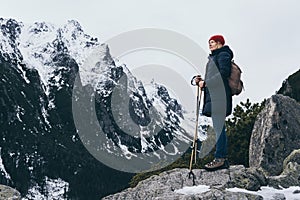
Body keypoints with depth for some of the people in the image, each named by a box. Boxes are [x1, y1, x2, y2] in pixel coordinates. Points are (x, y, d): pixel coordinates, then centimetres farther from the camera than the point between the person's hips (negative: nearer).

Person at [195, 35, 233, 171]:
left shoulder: (223, 55, -3)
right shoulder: (213, 58, 26)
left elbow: (224, 73, -18)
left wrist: (206, 82, -16)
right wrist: (201, 82, 8)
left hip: (219, 96, -10)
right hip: (213, 97, 10)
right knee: (219, 128, 8)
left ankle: (219, 158, -14)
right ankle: (223, 159, 11)